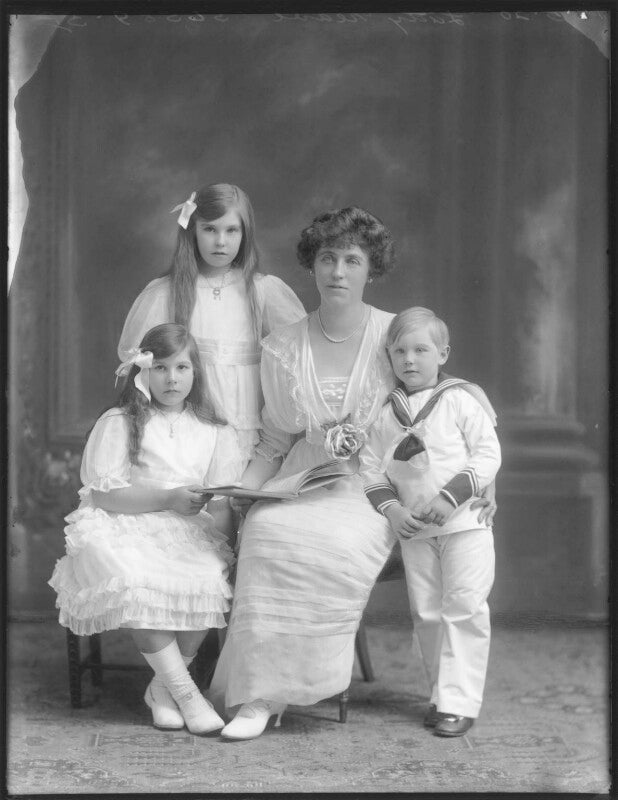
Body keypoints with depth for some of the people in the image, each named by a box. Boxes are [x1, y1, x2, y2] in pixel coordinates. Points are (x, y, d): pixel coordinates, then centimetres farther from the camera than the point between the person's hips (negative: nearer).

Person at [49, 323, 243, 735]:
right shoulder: (118, 424, 5)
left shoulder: (213, 432, 15)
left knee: (211, 582, -30)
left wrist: (220, 501, -16)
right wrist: (168, 499, -12)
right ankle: (184, 691, -24)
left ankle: (163, 686, -10)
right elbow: (105, 495, -5)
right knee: (136, 586, -36)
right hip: (125, 531, -2)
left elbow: (224, 505, 8)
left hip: (188, 533, 3)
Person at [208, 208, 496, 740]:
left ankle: (265, 692, -22)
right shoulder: (282, 348, 8)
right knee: (267, 530, -30)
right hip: (301, 485, 2)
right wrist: (237, 491, -1)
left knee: (339, 545, -33)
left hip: (370, 492, -2)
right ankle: (259, 691, -22)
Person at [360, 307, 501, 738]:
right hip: (413, 530, 4)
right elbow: (370, 467, 8)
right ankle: (443, 693, 20)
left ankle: (459, 702, -2)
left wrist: (450, 496, -17)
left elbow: (488, 456, -7)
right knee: (426, 613, 8)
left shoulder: (461, 401, -4)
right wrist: (391, 508, -9)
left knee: (464, 609, -6)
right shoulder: (385, 414, 6)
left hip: (465, 524, -4)